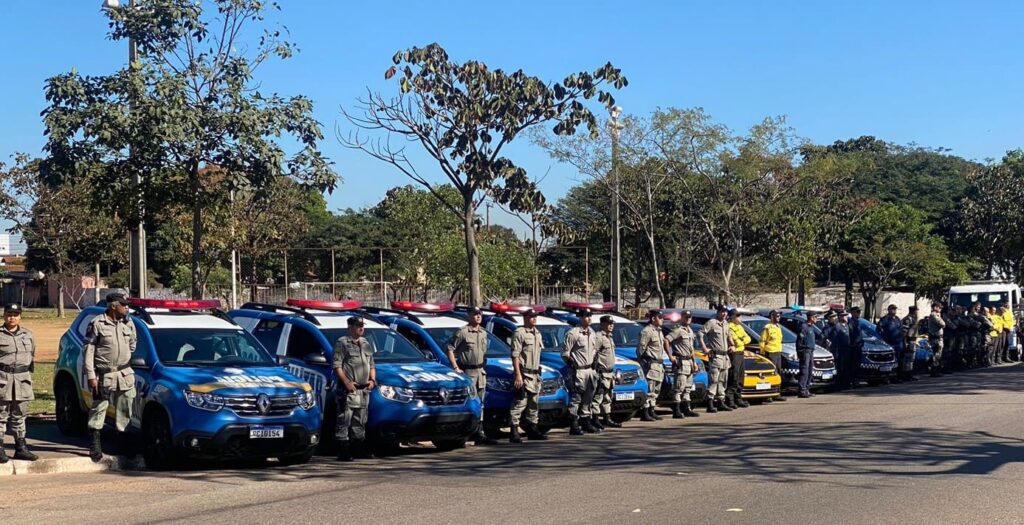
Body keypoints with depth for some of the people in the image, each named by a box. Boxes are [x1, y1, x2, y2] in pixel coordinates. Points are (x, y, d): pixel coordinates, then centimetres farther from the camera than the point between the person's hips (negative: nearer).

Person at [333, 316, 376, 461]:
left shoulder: (366, 344, 18)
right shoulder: (342, 343, -4)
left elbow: (372, 365, 24)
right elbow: (337, 366, -10)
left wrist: (372, 380, 8)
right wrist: (346, 382, -18)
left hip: (364, 390, 7)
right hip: (348, 389, -7)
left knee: (360, 422, 13)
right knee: (344, 422, -8)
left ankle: (359, 449, 19)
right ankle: (343, 452, -8)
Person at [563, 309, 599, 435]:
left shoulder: (592, 334, 14)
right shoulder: (573, 333, -11)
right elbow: (565, 353, -10)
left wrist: (594, 364, 13)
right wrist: (573, 364, -11)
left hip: (591, 370, 8)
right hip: (579, 371, -8)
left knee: (588, 399, 13)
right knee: (576, 399, -6)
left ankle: (586, 423, 22)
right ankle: (574, 426, -3)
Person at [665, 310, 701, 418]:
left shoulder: (690, 330, 17)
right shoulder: (678, 330, -11)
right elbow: (666, 341, -23)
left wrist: (694, 362, 20)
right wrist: (670, 356, -21)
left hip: (689, 362, 9)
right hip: (680, 362, -9)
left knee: (687, 388, 14)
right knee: (678, 388, -9)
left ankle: (687, 409, 22)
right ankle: (676, 411, -9)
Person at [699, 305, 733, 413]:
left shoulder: (726, 324, 15)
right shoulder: (711, 323, -10)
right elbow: (700, 335, -15)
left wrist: (731, 345, 14)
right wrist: (704, 348, -19)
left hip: (725, 356, 8)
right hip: (715, 356, -8)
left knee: (723, 380, 13)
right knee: (714, 380, -13)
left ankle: (721, 402, 21)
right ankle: (710, 404, -15)